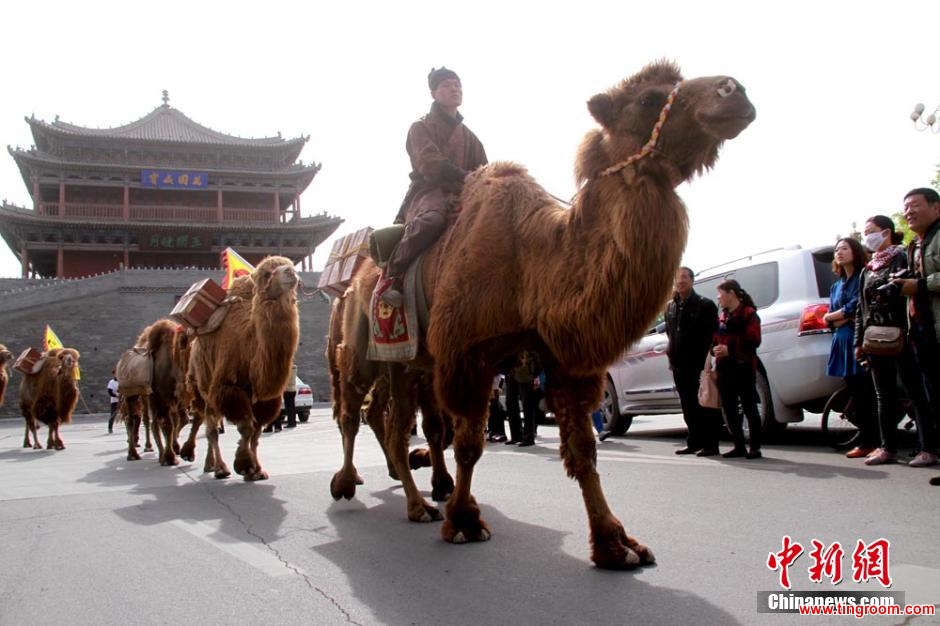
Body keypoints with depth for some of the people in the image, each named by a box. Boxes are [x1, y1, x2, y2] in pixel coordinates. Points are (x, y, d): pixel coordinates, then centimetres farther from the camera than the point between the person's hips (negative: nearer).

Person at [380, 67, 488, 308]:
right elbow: (431, 165, -8)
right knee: (432, 219, -41)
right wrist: (467, 178, -17)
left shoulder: (470, 138, 27)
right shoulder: (420, 128, 11)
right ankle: (392, 277, -32)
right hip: (428, 192, -5)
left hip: (461, 196, 5)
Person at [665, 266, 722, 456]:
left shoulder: (705, 305, -4)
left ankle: (710, 444, 5)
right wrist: (671, 349, 10)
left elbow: (712, 334, -7)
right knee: (688, 406, 11)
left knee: (704, 405, -1)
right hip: (679, 365, 6)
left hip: (698, 365, -6)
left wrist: (706, 362, -13)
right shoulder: (670, 307, 14)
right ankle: (694, 443, 19)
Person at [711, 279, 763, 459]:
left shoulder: (748, 314, -4)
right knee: (729, 409, 6)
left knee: (749, 407, -3)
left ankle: (755, 447, 3)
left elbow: (753, 341, -13)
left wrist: (730, 350, -19)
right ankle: (739, 446, 13)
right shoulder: (723, 316, 19)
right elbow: (716, 339, 20)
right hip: (725, 368, 7)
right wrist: (715, 349, -2)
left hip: (743, 367, -7)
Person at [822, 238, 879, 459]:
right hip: (843, 343, 7)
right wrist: (848, 318, -8)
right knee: (855, 394, 6)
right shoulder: (836, 286, 21)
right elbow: (830, 322, 12)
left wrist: (833, 315, 3)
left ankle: (874, 441, -7)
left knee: (867, 393, -9)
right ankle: (865, 442, 10)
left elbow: (856, 306, -12)